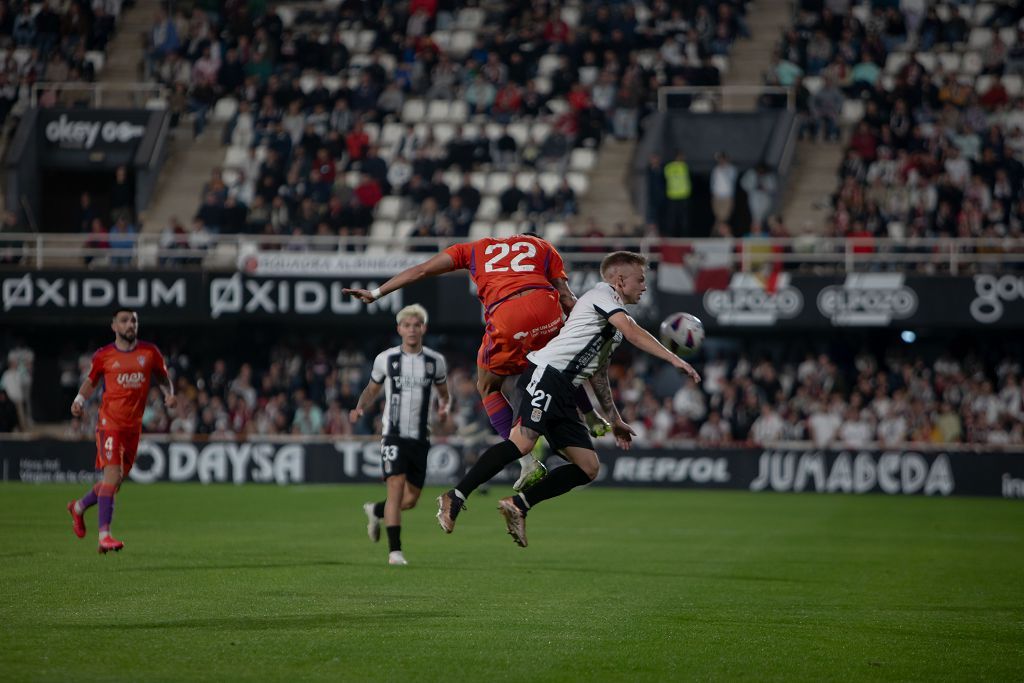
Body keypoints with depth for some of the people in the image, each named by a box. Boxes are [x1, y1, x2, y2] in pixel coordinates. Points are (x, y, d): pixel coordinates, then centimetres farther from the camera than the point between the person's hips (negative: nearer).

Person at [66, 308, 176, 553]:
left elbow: (163, 377, 17)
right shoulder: (103, 356, 0)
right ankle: (104, 535, -17)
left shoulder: (150, 353, 5)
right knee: (112, 475, -18)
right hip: (109, 421, -4)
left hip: (133, 426, 4)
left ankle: (79, 507, 38)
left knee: (117, 481, 12)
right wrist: (79, 401, -2)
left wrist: (169, 395, -3)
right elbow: (91, 381, 15)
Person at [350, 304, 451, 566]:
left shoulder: (436, 361, 4)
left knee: (411, 499, 5)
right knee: (396, 486, -19)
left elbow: (444, 394, 18)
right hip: (394, 434, -3)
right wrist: (360, 408, -7)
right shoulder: (385, 359, 0)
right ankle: (395, 550, -17)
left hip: (420, 437, 3)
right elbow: (371, 390, 13)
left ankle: (376, 511, 37)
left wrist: (444, 408, -4)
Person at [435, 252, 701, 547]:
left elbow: (598, 373, 35)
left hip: (563, 393, 10)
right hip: (547, 373, -10)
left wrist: (614, 419, 32)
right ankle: (455, 498, -25)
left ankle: (518, 505, 0)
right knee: (523, 442, -27)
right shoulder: (602, 293, 3)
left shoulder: (614, 321, 30)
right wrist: (674, 359, -17)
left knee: (588, 468, 0)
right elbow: (633, 333, -13)